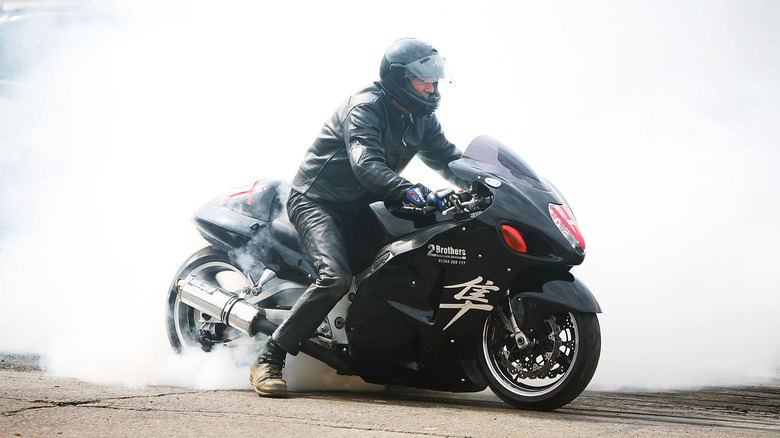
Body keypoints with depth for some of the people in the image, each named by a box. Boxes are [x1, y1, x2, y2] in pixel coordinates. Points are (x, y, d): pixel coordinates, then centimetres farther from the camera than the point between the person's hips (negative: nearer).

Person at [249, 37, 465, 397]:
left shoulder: (420, 118, 8)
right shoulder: (365, 107, -19)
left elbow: (447, 158, 10)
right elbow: (366, 166, -33)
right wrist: (408, 191, -48)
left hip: (363, 205, 8)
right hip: (317, 201, -8)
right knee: (336, 278, -30)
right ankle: (268, 360, -22)